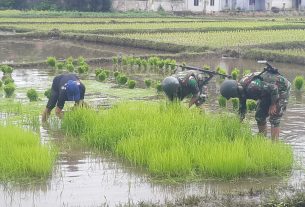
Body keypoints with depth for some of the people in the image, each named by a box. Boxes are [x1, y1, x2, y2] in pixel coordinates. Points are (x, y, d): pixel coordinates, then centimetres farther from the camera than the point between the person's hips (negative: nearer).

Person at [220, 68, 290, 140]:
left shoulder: (252, 86, -39)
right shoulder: (241, 88, -9)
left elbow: (274, 88, -33)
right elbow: (242, 107, 5)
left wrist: (273, 105, -22)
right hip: (268, 91, 9)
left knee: (274, 119, -14)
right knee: (259, 117, 9)